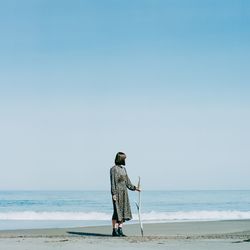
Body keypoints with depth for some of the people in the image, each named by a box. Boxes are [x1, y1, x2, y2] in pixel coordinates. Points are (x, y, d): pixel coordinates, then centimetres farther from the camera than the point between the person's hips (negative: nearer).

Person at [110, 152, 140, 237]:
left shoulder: (123, 169, 15)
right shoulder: (113, 169, -8)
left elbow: (127, 181, 19)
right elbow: (112, 182, -13)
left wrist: (134, 188, 11)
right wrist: (113, 194, -18)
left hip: (124, 192, 8)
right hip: (117, 192, -8)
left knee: (124, 210, 5)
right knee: (117, 211, -6)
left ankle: (120, 230, 11)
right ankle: (114, 231, 0)